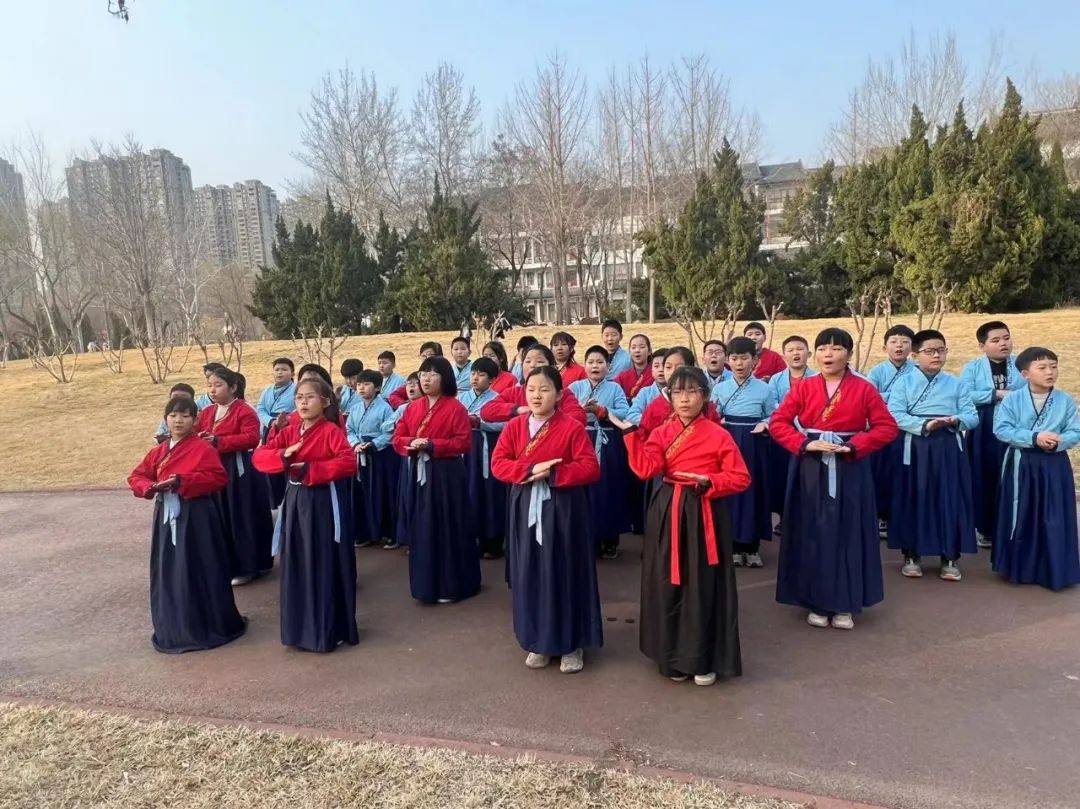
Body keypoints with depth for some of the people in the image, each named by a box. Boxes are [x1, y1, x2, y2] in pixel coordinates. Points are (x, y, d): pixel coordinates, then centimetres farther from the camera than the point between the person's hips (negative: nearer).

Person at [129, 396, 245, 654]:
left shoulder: (203, 448, -7)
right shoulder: (158, 452, 12)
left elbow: (218, 478, -17)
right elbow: (136, 477, 15)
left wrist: (182, 481, -22)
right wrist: (152, 487, -8)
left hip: (196, 516, -6)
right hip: (167, 516, 6)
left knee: (199, 571, 0)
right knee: (169, 573, 11)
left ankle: (208, 625, 14)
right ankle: (173, 629, 24)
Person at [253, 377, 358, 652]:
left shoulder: (331, 431, -10)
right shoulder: (289, 432, 9)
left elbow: (349, 462, -23)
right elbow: (259, 457, 4)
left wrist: (309, 470, -22)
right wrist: (283, 456, -16)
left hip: (324, 503, -6)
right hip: (295, 501, 7)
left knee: (325, 566, 1)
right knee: (296, 566, 12)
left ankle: (330, 630, 14)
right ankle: (301, 628, 26)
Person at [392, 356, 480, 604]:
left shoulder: (456, 408, -7)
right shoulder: (412, 408, 11)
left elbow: (464, 442, -13)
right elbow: (397, 439, 9)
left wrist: (431, 445, -20)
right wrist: (411, 444, -13)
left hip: (446, 475, -6)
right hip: (418, 474, 6)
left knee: (447, 529, 1)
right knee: (421, 529, 11)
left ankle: (450, 586, 13)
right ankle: (426, 583, 24)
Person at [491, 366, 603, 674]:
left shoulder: (572, 427, -7)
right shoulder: (514, 427, 4)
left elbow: (591, 468, -12)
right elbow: (498, 463, -2)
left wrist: (552, 473, -20)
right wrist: (530, 470, -18)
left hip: (562, 509, -3)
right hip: (526, 508, 4)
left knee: (565, 573, 3)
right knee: (531, 574, 9)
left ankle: (571, 644, 18)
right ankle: (538, 642, 24)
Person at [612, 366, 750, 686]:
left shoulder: (718, 435, -4)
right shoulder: (661, 433, 4)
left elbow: (740, 478, -4)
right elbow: (645, 469, -11)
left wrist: (708, 482, -18)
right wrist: (631, 432, -15)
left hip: (704, 516, -3)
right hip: (668, 515, 3)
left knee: (704, 587, 4)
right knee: (669, 586, 8)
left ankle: (706, 659, 19)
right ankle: (674, 657, 23)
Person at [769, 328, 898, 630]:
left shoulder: (864, 389, -1)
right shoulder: (804, 388, 1)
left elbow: (887, 427, -4)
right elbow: (777, 422, -3)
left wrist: (853, 446, -16)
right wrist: (805, 444, -17)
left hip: (849, 470, -1)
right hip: (811, 470, 1)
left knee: (848, 534, 5)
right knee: (813, 535, 5)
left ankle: (845, 604, 18)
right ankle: (817, 603, 17)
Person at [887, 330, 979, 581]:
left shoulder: (957, 384, 9)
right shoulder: (904, 383, 2)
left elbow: (972, 416, 2)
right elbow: (894, 415, -10)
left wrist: (955, 420, -20)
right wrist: (924, 425, -22)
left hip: (948, 449, 2)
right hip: (915, 448, -2)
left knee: (949, 500, 2)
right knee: (914, 500, 2)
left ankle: (950, 557, 14)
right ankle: (912, 555, 14)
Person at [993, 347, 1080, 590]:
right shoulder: (1012, 399, -5)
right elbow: (1001, 429, -12)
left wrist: (1058, 441, -22)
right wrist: (1034, 438, -21)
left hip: (1054, 465, 1)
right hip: (1021, 464, -1)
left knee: (1054, 520, 3)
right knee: (1021, 517, 7)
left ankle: (1054, 571, 15)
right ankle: (1020, 568, 20)